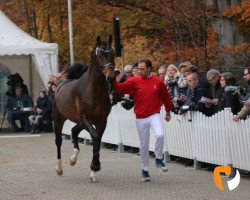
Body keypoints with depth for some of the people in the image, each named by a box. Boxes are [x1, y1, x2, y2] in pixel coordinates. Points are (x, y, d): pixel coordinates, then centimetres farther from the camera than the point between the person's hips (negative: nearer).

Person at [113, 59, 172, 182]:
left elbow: (165, 97, 12)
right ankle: (145, 170, 20)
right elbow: (120, 89, -9)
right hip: (140, 118, 1)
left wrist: (168, 112, 21)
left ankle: (158, 159, -2)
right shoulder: (134, 81, -1)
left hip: (154, 115, -1)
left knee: (160, 135, -26)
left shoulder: (158, 82, 0)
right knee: (143, 145, 6)